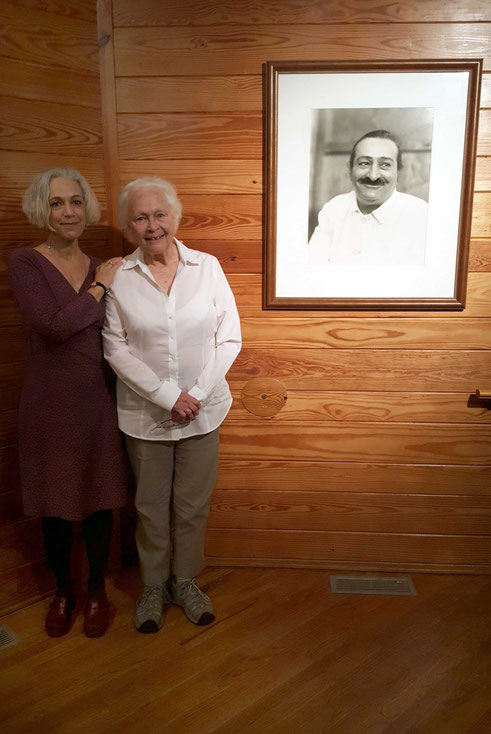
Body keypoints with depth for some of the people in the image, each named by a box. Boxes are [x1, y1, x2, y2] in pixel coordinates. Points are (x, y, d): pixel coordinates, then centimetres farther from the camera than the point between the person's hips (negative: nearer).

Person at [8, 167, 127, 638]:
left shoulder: (102, 269, 5)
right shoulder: (24, 262, -7)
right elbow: (52, 325, -21)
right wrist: (99, 288, -13)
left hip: (97, 400, 3)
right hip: (48, 403, -2)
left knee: (99, 500, 12)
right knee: (54, 503, 13)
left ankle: (96, 590, 35)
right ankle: (63, 590, 38)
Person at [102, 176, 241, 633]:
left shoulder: (207, 267, -4)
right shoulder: (118, 277, -6)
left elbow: (229, 338, -3)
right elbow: (116, 348, -7)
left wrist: (198, 394, -12)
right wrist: (167, 396, -14)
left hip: (204, 409, 1)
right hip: (144, 413, -1)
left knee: (193, 503, 13)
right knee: (150, 506, 13)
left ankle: (185, 581, 36)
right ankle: (153, 586, 36)